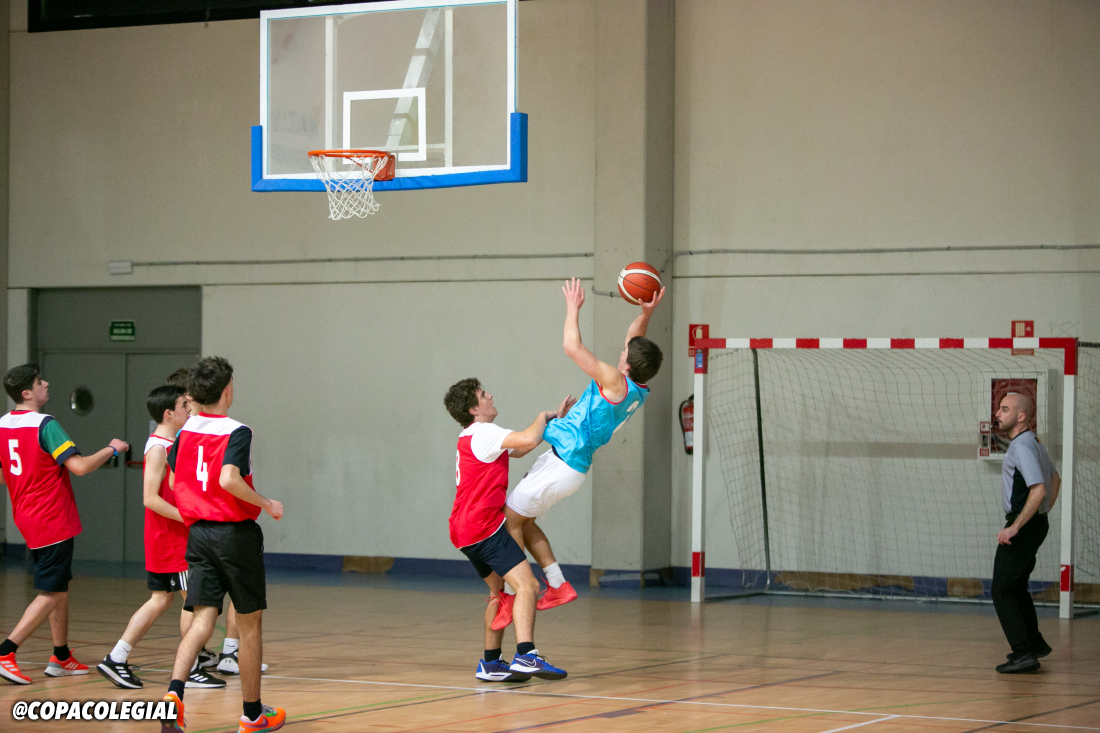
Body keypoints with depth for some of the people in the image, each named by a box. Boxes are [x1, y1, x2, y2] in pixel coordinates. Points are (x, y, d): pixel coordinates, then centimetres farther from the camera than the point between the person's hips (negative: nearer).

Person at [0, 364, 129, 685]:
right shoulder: (45, 425, -19)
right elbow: (79, 466, -24)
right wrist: (112, 450, -8)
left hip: (26, 517, 8)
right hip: (53, 521, -8)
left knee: (60, 586, 17)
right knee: (50, 594, -4)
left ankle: (62, 657, 21)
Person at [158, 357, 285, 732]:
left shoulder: (186, 431, 6)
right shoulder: (236, 432, -14)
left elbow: (174, 480, 16)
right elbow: (228, 479, -28)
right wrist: (267, 504, -16)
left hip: (198, 532, 5)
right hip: (236, 533, -5)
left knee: (203, 619, 0)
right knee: (250, 623, 9)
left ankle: (174, 692, -25)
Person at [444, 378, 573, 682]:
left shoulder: (471, 438, 21)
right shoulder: (483, 433, -11)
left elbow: (520, 448, 30)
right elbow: (528, 440, -26)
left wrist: (553, 420, 23)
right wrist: (543, 417, -5)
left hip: (466, 531, 11)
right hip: (485, 527, -11)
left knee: (499, 591, 20)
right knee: (526, 586, -18)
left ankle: (490, 663, 18)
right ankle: (526, 656, -33)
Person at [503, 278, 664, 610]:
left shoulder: (617, 383, -22)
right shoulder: (640, 392, 4)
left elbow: (572, 347, -21)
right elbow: (634, 341, 19)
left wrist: (573, 308, -8)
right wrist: (646, 313, 4)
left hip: (562, 467, -10)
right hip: (564, 459, 10)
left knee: (509, 521, -2)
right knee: (521, 520, 19)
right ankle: (558, 585, 19)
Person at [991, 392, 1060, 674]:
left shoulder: (1022, 447, -20)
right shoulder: (1034, 443, 13)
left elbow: (1038, 490, -30)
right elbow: (1055, 479, 28)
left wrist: (1014, 527, -28)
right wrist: (1043, 513, 26)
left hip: (1023, 526, -10)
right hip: (1035, 524, 10)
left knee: (1003, 592, -9)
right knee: (1016, 588, 23)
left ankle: (1023, 653, -14)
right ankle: (1035, 644, 33)